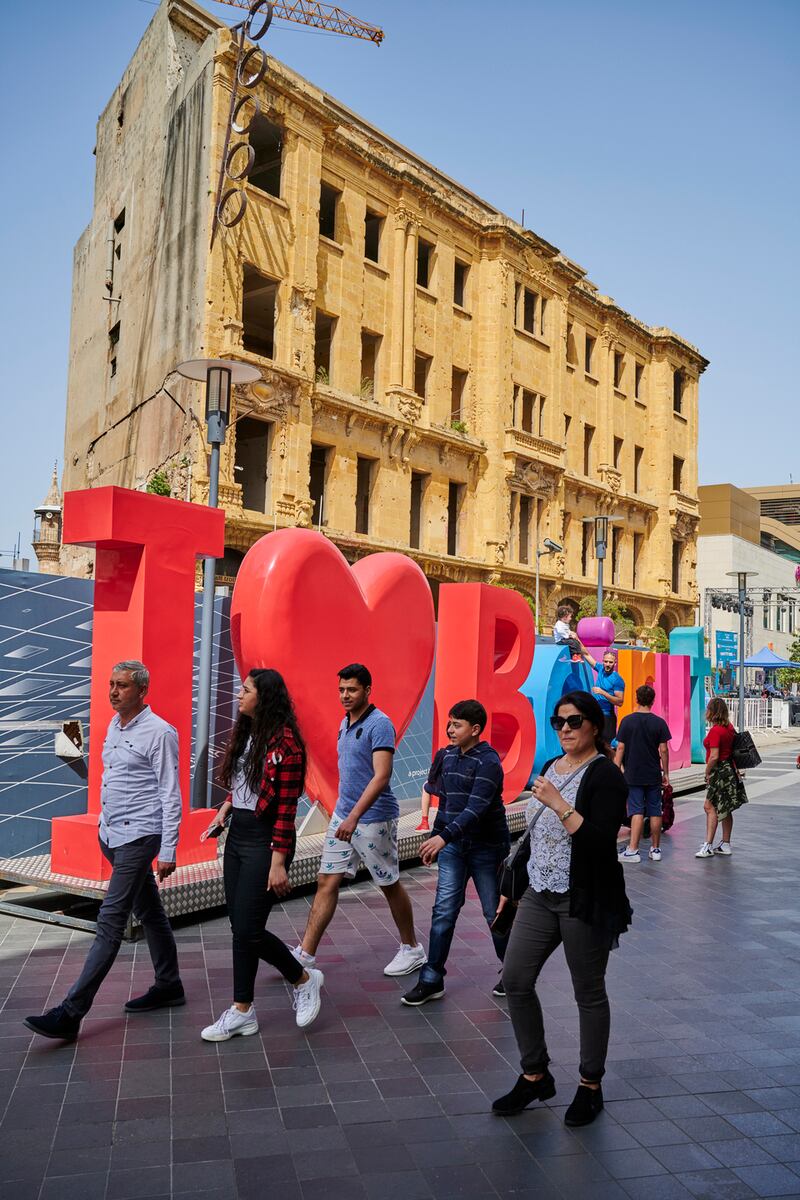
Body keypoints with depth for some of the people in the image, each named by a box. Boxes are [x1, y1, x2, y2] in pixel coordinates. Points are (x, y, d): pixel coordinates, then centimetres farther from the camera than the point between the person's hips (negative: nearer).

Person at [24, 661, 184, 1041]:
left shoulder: (159, 732, -15)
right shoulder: (113, 726, 10)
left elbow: (170, 795, -15)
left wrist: (168, 851, -16)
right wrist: (104, 824, 18)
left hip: (138, 837, -9)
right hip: (111, 835, 9)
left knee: (110, 922, -8)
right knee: (149, 913, 17)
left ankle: (70, 1013, -7)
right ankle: (168, 987, 29)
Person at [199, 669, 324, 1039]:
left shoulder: (284, 743, -17)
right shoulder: (246, 734, 9)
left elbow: (286, 808, -18)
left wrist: (278, 863, -19)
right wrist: (226, 807, 4)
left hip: (264, 840, -8)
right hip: (237, 835, 8)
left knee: (247, 929, -4)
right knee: (241, 927, 10)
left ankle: (304, 979, 19)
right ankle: (242, 1012, 21)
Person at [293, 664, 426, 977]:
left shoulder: (379, 724, -17)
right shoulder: (345, 723, 9)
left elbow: (381, 776, -25)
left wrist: (354, 817, -31)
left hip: (373, 819, -7)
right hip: (342, 815, 8)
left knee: (390, 885, 7)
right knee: (326, 882, 5)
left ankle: (412, 949, 25)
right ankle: (305, 955, 10)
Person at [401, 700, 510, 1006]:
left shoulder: (488, 761, -18)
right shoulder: (449, 756, 6)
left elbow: (477, 807, -29)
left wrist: (444, 836, -38)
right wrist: (436, 836, 16)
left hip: (486, 847, -6)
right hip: (453, 846, 6)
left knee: (495, 912, 8)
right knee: (443, 911, 1)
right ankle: (432, 980, 8)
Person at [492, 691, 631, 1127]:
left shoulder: (605, 775, -13)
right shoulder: (550, 767, 10)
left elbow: (601, 842, -23)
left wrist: (559, 804, -26)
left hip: (585, 899, -7)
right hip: (540, 894, 7)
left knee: (588, 993, 7)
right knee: (515, 980, 3)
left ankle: (590, 1086, 25)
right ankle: (535, 1075, 21)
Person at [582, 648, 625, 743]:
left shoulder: (617, 679, -13)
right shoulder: (601, 669, 4)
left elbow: (620, 702, -17)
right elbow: (587, 655, 13)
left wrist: (603, 693, -24)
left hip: (606, 716, -6)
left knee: (608, 745, -7)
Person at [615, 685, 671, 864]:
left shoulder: (627, 721, -4)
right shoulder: (659, 722, -2)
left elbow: (620, 748, -4)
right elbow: (664, 750, -1)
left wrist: (617, 769, 2)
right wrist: (665, 773, 7)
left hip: (633, 775, -1)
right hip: (654, 775, 1)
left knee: (637, 811, 0)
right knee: (655, 811, 9)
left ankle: (633, 850, -4)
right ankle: (655, 849, 16)